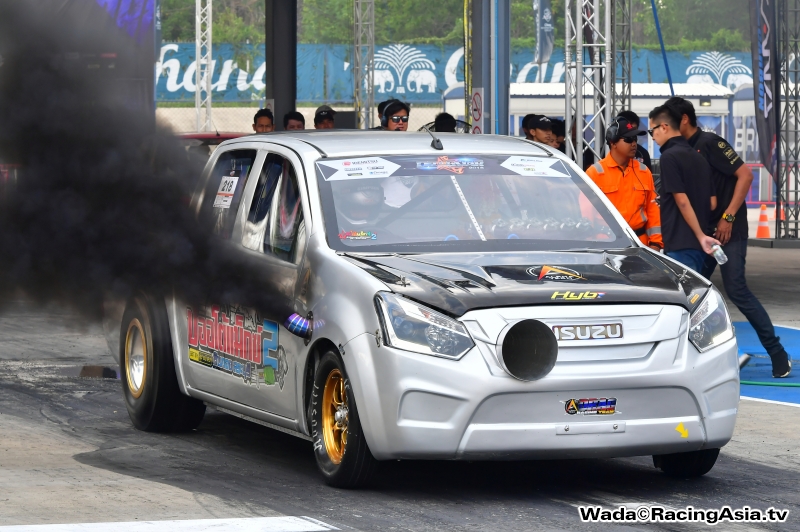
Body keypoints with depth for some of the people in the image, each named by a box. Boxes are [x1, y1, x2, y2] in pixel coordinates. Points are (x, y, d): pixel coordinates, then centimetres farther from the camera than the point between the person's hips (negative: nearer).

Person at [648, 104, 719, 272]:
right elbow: (712, 203, 16)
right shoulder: (698, 157, 15)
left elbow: (682, 202, -16)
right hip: (696, 245, 9)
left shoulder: (669, 156, -11)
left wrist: (701, 236, -15)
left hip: (679, 244, -9)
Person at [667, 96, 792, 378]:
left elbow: (745, 175, -18)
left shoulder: (709, 143, -12)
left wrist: (728, 217, -21)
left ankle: (778, 354, -6)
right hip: (703, 232, 9)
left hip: (728, 231, -9)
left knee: (736, 290, -13)